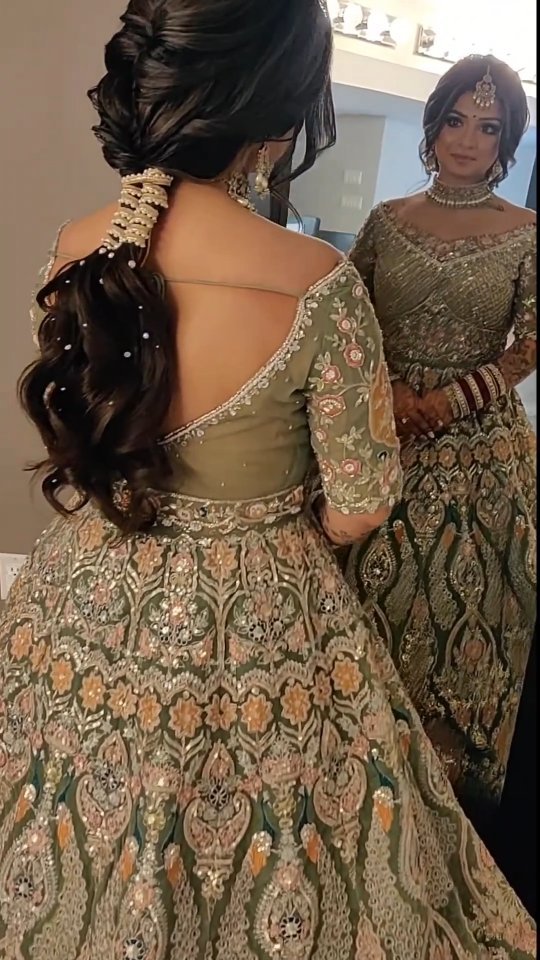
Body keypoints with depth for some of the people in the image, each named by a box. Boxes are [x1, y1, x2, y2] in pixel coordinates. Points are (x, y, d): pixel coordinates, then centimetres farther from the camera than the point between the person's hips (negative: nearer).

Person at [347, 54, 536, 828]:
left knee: (465, 597, 5)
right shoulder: (387, 221, 6)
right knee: (379, 589, 6)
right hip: (384, 434, 2)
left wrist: (446, 401, -13)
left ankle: (459, 762, 28)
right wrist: (388, 392, -11)